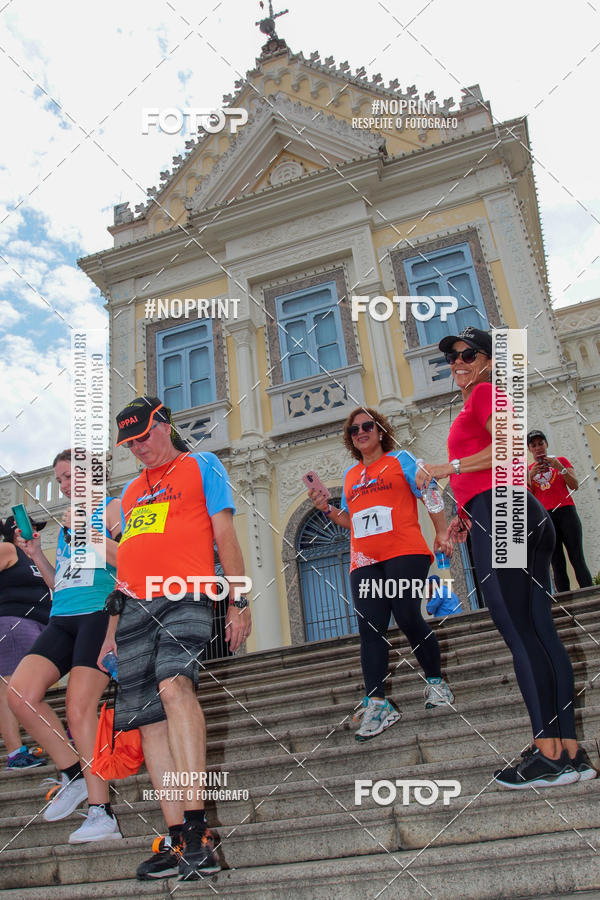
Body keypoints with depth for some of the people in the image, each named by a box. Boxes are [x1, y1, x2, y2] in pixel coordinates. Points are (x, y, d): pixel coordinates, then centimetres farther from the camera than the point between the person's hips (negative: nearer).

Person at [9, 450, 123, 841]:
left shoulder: (111, 508, 6)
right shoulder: (67, 522, 25)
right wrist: (36, 554, 13)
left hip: (101, 614, -7)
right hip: (62, 619, 7)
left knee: (80, 707, -14)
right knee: (20, 692, -12)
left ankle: (101, 813, -6)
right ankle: (73, 772, 6)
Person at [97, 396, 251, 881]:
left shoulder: (202, 465, 12)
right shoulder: (131, 491, 28)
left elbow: (225, 535, 3)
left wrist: (239, 602, -6)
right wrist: (111, 630, 21)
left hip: (185, 596, -6)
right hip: (135, 606, 6)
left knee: (173, 684, -28)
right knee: (149, 717, -2)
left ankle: (196, 827, -27)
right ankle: (178, 839, 1)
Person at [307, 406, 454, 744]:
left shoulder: (400, 460, 9)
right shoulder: (350, 475, 23)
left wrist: (442, 533, -6)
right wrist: (327, 508, 8)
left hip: (404, 553, -4)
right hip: (364, 561, 5)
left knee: (409, 618, -10)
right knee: (370, 629, -5)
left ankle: (436, 682, 14)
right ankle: (377, 704, -5)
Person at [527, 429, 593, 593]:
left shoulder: (561, 460, 13)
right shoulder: (528, 470, 15)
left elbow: (575, 485, 2)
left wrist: (559, 467, -11)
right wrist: (530, 476, -9)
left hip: (566, 511, -1)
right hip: (544, 516, 1)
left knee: (577, 559, -9)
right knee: (557, 564, -4)